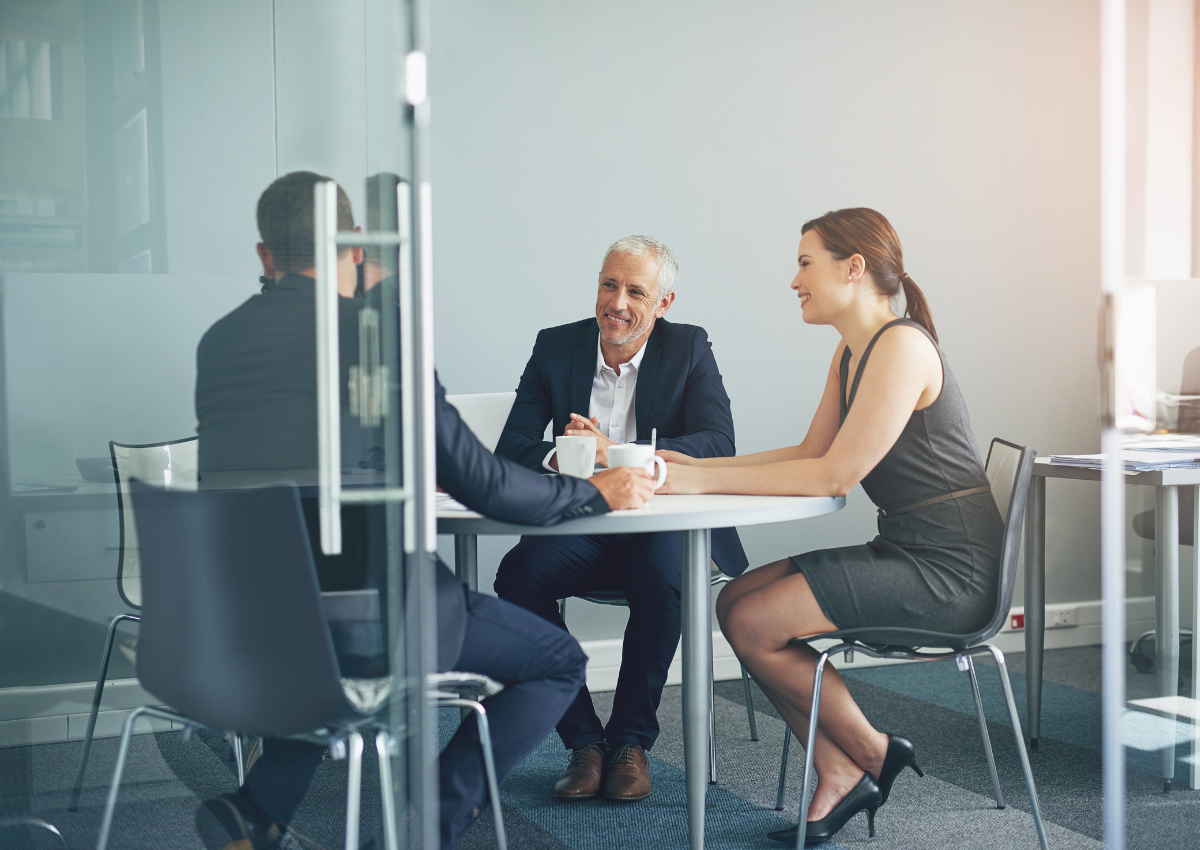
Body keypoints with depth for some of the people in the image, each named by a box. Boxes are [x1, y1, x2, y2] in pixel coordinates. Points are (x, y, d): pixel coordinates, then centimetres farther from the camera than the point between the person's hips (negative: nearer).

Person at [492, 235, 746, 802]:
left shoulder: (689, 348, -1)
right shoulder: (556, 346, 5)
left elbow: (718, 446, -16)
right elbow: (510, 451, -1)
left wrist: (614, 453, -29)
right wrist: (558, 459, -26)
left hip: (664, 528, -2)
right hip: (579, 529, 2)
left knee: (663, 580, -35)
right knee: (517, 575, -27)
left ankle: (631, 740, -13)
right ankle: (583, 740, -14)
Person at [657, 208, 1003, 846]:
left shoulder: (902, 345, -17)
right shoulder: (851, 352, 13)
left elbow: (837, 475, -22)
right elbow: (813, 452, 13)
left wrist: (707, 480, -19)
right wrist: (697, 467, 4)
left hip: (947, 571, -10)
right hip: (903, 553, 10)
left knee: (754, 623, -12)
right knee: (735, 601, 1)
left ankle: (872, 753, 8)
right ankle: (840, 775, 4)